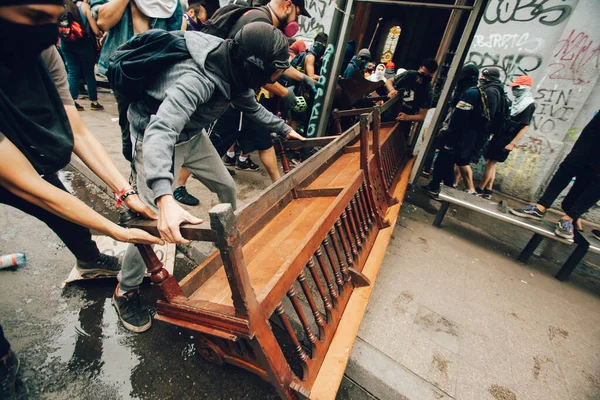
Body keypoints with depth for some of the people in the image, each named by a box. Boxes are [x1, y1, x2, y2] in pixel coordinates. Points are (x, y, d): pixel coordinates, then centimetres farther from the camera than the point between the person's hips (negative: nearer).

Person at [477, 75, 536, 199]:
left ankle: (480, 189, 2)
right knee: (490, 163, 9)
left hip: (506, 141, -8)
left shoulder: (529, 105, -9)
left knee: (490, 163, -5)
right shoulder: (516, 102, 14)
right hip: (498, 136, 8)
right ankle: (488, 191, 14)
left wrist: (512, 143, -19)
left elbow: (525, 127, -13)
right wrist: (493, 132, 15)